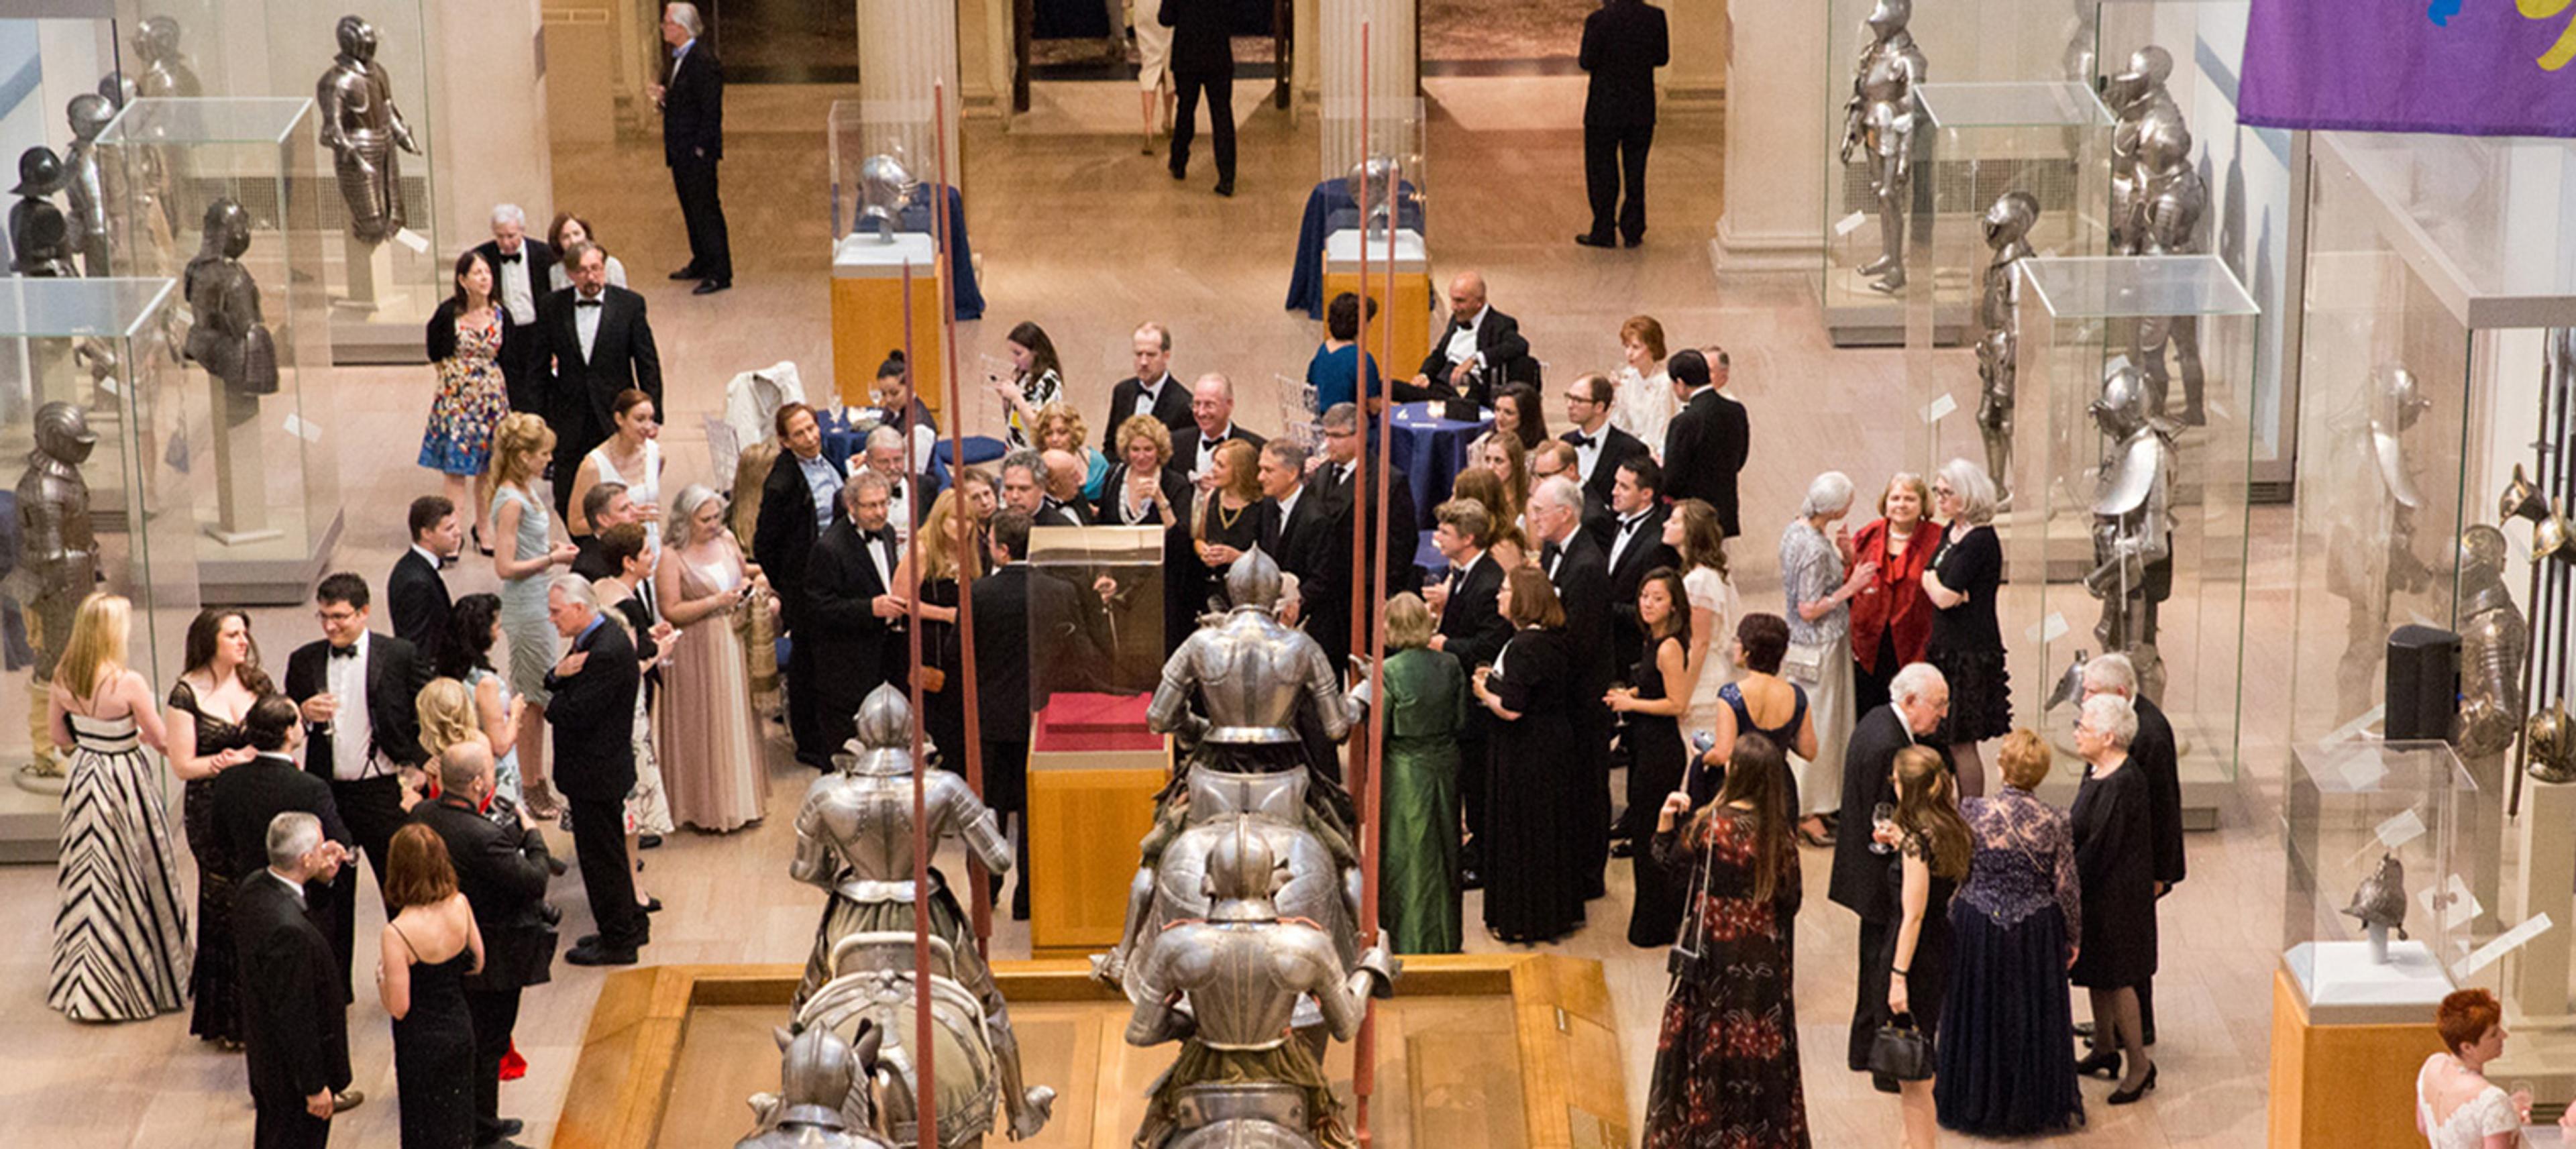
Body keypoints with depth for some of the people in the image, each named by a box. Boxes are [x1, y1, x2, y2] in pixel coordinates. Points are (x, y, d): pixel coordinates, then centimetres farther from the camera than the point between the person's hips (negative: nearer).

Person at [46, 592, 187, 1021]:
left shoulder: (62, 680, -8)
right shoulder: (128, 684, -24)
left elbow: (61, 737, 6)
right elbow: (163, 741, -13)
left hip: (85, 781, 5)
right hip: (126, 783, -5)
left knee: (85, 881, 17)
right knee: (128, 882, 10)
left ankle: (81, 984, 28)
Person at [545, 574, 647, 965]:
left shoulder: (607, 654, -26)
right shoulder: (589, 641, 7)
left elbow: (574, 715, -27)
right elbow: (552, 686, 10)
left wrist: (551, 707, -7)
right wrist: (559, 674, -12)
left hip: (596, 771, -10)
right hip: (599, 769, 10)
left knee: (601, 855, 2)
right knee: (608, 851, 21)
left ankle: (618, 940, 12)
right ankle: (631, 925, 34)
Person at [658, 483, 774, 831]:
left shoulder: (726, 539, 3)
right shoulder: (671, 556, -14)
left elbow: (744, 572, 21)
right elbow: (671, 611, -16)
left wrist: (758, 587, 0)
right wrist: (716, 601, -21)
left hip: (733, 645, 6)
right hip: (697, 652, -6)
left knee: (738, 720, 13)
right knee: (704, 725, 1)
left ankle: (740, 799, 25)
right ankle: (708, 806, 11)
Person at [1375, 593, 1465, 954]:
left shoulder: (1388, 671, -18)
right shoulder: (1450, 665, -6)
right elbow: (1462, 722, 0)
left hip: (1405, 771, -4)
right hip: (1445, 764, 4)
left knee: (1407, 855, 7)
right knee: (1443, 849, 18)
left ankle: (1411, 941, 14)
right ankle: (1446, 935, 29)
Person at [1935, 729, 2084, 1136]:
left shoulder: (1972, 813, -15)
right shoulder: (2055, 822, -12)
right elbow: (2066, 888, -5)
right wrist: (2072, 937, 8)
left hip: (1978, 928, 0)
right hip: (2036, 932, 0)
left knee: (1979, 1012, 15)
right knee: (2034, 1016, 15)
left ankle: (1974, 1103, 26)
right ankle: (2035, 1104, 27)